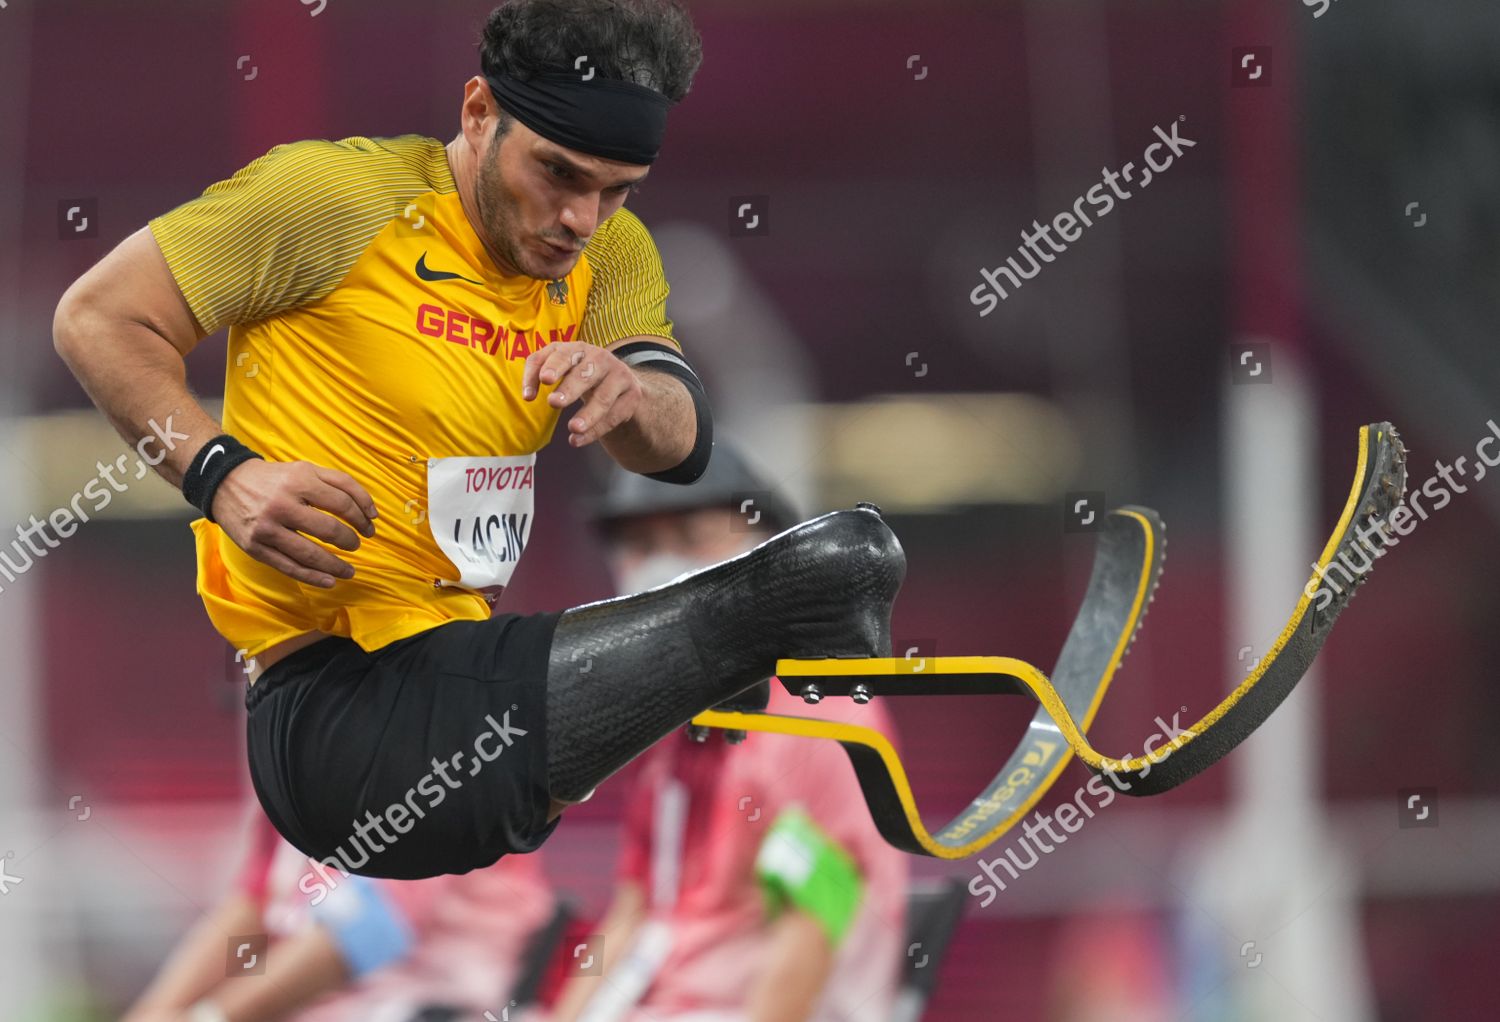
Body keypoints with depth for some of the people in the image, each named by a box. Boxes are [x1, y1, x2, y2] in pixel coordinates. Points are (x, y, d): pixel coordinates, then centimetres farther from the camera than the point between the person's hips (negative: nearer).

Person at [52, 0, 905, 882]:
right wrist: (223, 475, -20)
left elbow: (681, 446, -3)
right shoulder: (343, 194, -8)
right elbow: (98, 319, -5)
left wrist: (629, 395, -27)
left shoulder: (608, 249, 12)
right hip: (349, 718, -8)